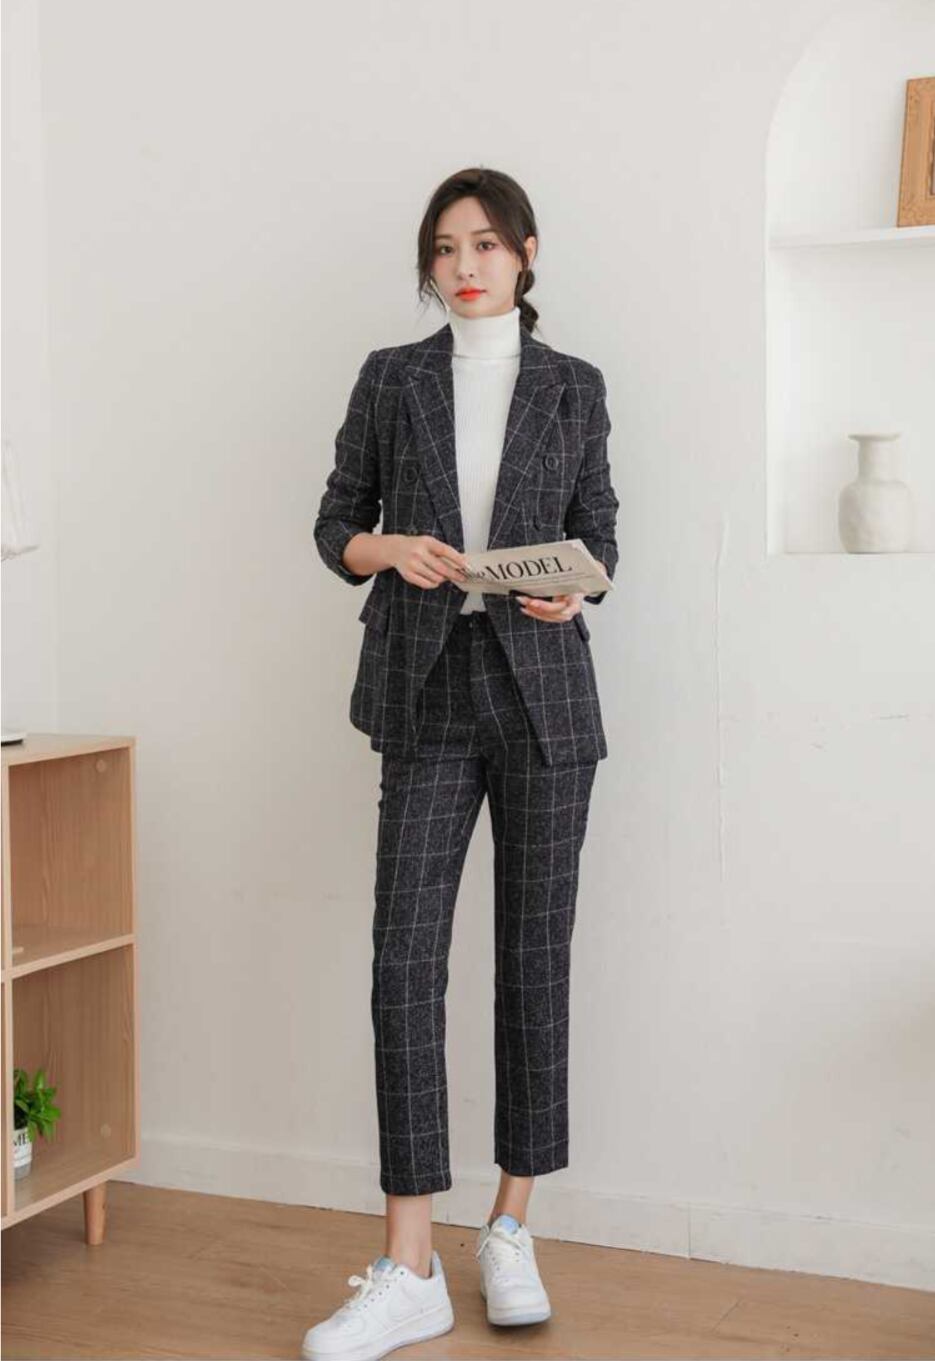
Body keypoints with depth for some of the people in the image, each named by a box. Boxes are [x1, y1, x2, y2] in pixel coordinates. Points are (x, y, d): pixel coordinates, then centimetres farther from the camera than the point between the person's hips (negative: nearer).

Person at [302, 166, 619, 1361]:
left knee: (534, 950, 4)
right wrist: (392, 549, -11)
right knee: (406, 956, -8)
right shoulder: (390, 378, 8)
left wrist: (576, 588, -11)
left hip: (545, 690, 0)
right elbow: (335, 526, 10)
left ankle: (510, 1229, 18)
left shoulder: (573, 388, 7)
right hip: (429, 695, 0)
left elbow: (598, 534, 11)